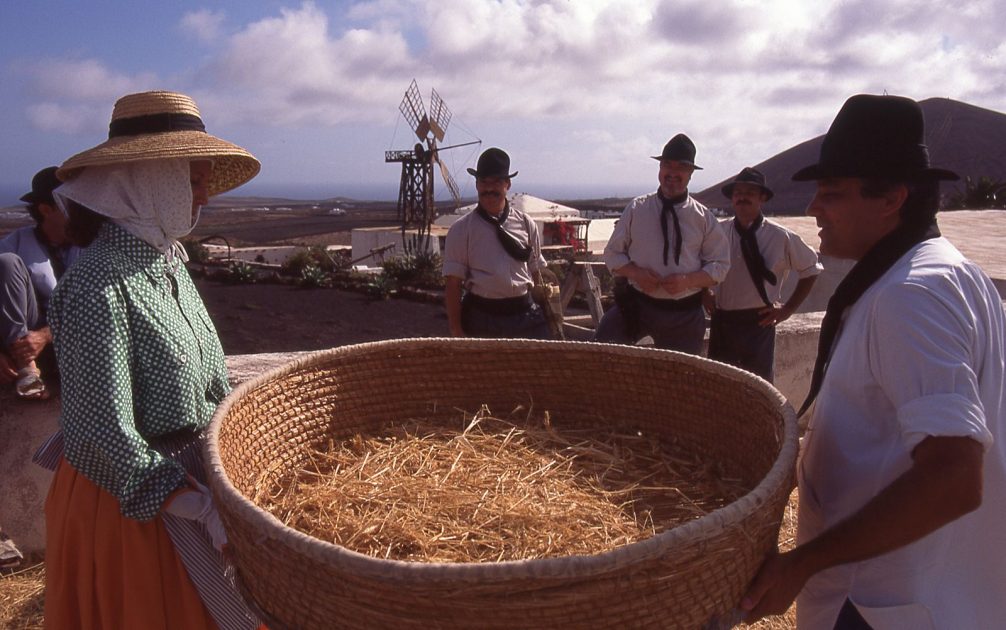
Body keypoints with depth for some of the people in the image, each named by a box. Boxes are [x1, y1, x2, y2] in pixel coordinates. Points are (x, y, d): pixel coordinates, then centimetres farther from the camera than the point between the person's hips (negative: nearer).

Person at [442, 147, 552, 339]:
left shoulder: (525, 224, 7)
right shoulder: (461, 229, -1)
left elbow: (536, 274, 12)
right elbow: (453, 284, -2)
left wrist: (544, 317, 8)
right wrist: (457, 331, -6)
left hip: (525, 314, 2)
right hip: (481, 316, -2)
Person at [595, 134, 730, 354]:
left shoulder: (703, 218, 2)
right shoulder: (636, 209, 0)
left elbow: (720, 265, 3)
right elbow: (612, 253, 5)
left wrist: (688, 280, -15)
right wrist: (636, 272, -15)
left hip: (684, 314, 1)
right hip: (637, 304, -1)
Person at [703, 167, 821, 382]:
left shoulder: (780, 237, -8)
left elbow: (811, 269, 6)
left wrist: (788, 308, 2)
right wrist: (704, 292, 4)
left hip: (759, 323, -2)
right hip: (721, 322, 2)